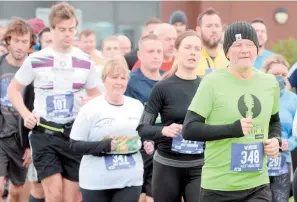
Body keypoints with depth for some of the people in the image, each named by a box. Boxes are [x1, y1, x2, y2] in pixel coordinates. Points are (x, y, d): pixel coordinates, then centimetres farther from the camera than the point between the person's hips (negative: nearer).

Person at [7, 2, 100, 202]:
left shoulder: (85, 61, 4)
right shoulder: (36, 60, -4)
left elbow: (96, 94, 17)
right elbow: (13, 90, 7)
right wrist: (26, 115, -8)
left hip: (75, 133, 3)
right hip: (44, 132, -2)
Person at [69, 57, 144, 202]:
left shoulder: (137, 106, 7)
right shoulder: (91, 108, -9)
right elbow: (75, 144, -9)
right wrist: (105, 145, -22)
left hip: (130, 180, 3)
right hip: (97, 182, -3)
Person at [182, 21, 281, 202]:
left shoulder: (270, 83, 7)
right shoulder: (213, 82, -9)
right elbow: (188, 130, -13)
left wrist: (276, 140, 4)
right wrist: (233, 129, -23)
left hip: (258, 186, 3)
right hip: (218, 187, -3)